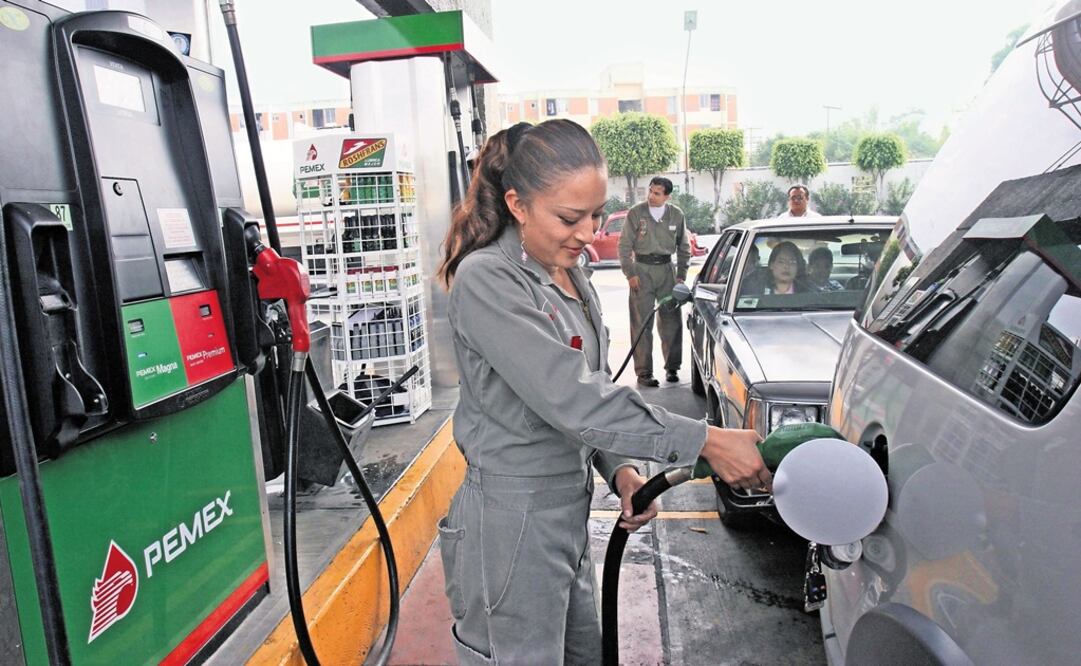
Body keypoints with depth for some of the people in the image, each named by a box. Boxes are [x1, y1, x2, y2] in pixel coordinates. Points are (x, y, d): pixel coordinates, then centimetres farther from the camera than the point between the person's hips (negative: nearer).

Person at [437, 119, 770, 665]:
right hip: (511, 521, -8)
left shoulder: (570, 276, 8)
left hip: (569, 510, 8)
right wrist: (705, 442, -26)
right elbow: (568, 398, -27)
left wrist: (620, 468, -2)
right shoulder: (486, 280, -19)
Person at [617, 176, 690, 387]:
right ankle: (643, 372, 2)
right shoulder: (635, 213, -4)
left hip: (666, 269, 3)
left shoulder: (676, 215, 4)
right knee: (641, 323, -3)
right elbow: (624, 246, -2)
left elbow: (684, 247, 12)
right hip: (642, 270, -2)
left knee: (671, 321, 6)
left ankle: (672, 367, 20)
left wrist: (681, 275, 5)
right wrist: (630, 274, -9)